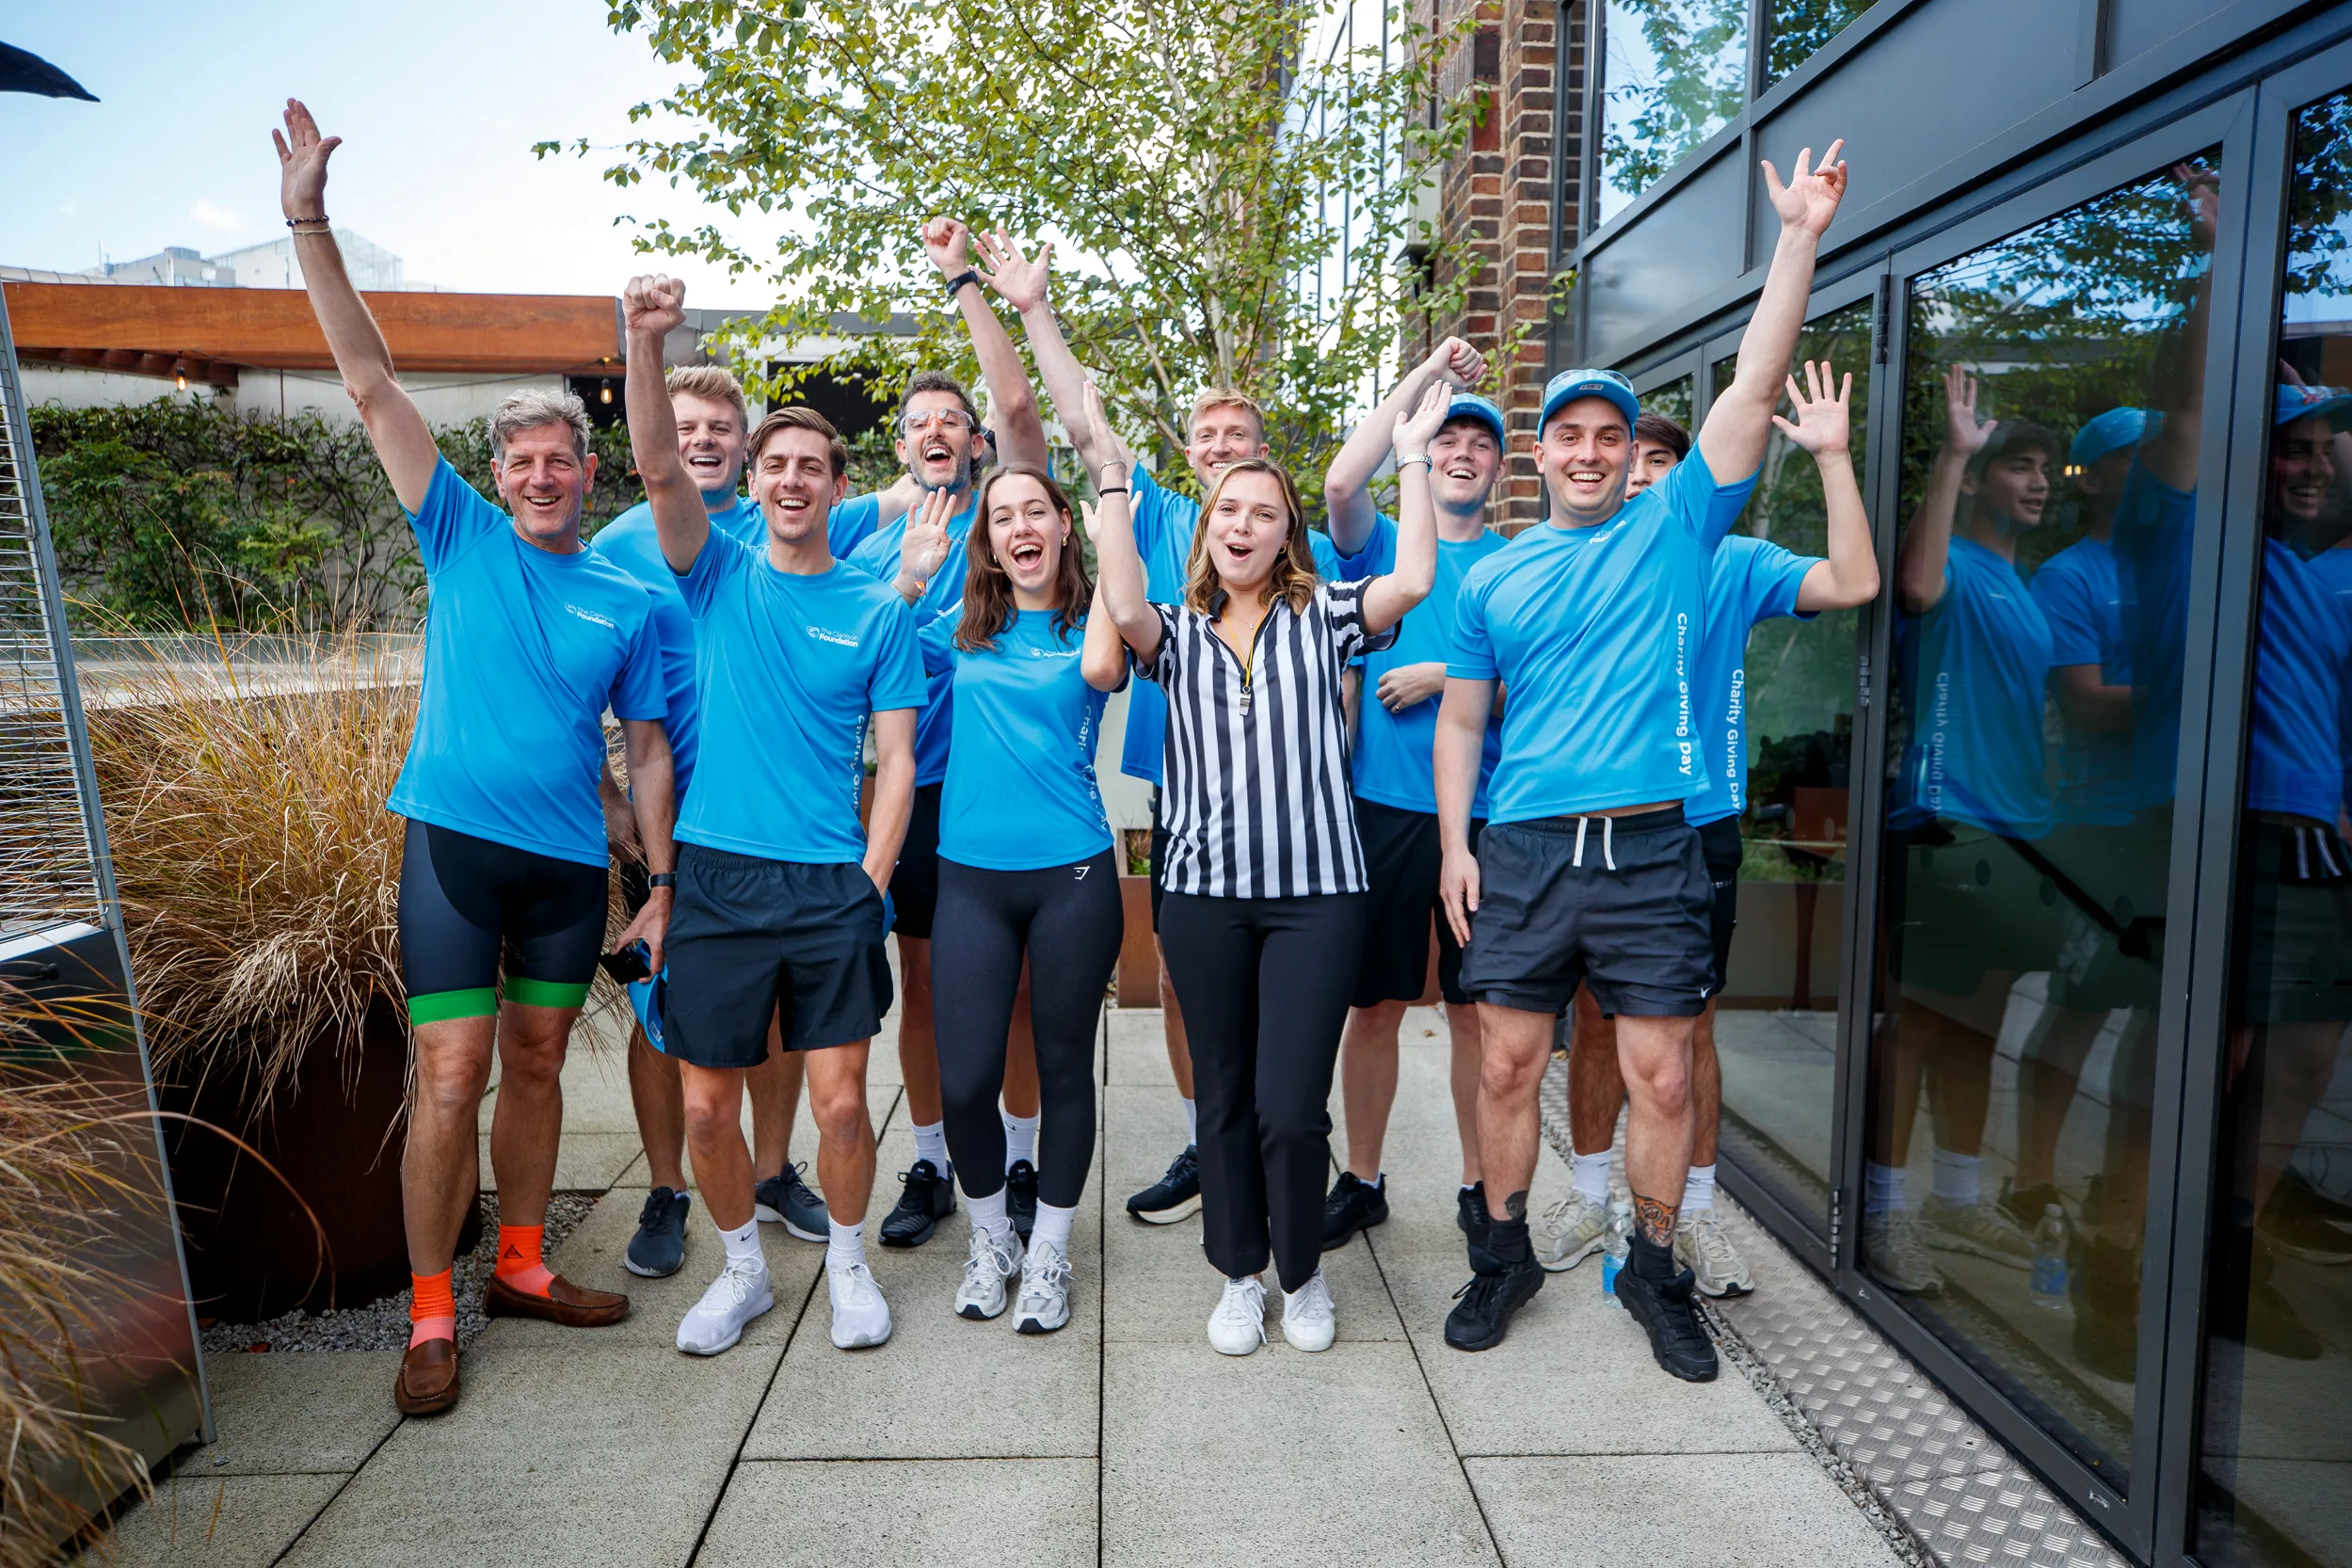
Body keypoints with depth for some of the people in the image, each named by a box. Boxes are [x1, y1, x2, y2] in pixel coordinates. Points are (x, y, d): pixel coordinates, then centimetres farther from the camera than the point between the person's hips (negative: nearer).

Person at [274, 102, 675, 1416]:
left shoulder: (631, 603, 5)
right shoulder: (462, 538, 2)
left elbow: (649, 747, 5)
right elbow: (372, 382, -2)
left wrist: (663, 885, 2)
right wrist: (311, 222, -8)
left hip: (573, 862, 2)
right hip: (456, 842, -2)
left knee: (537, 1066, 13)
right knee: (452, 1082, -2)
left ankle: (523, 1268, 29)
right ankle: (431, 1317, 14)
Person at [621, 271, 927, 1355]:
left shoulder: (878, 610, 4)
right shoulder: (719, 578, 7)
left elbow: (895, 759, 2)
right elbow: (659, 471, -11)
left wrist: (870, 879, -6)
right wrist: (646, 345, -25)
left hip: (833, 886, -1)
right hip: (718, 876, 1)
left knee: (840, 1101, 2)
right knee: (707, 1105, 8)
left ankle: (847, 1263, 27)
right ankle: (743, 1269, 32)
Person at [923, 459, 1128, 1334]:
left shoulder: (1091, 625, 2)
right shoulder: (962, 628, 10)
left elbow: (1101, 671, -21)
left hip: (1071, 874, -2)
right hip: (971, 875, 2)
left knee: (1063, 1067, 9)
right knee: (964, 1078, 0)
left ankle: (1048, 1256, 29)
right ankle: (990, 1240, 28)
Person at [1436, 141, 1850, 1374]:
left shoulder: (1676, 526, 7)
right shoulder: (1493, 579, 9)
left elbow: (1754, 386, -1)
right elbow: (1460, 723, 9)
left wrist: (1800, 240, -7)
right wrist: (1455, 844, 0)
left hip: (1650, 849, -1)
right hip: (1521, 852, 1)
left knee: (1661, 1075, 5)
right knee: (1508, 1064, 8)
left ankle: (1653, 1270, 26)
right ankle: (1505, 1254, 27)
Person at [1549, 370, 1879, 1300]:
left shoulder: (1733, 563, 2)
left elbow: (1853, 583, -12)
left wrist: (1833, 457, -13)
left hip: (1698, 830, -1)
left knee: (1688, 1026, 8)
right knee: (1595, 1021, 10)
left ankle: (1693, 1214, 24)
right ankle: (1589, 1200, 27)